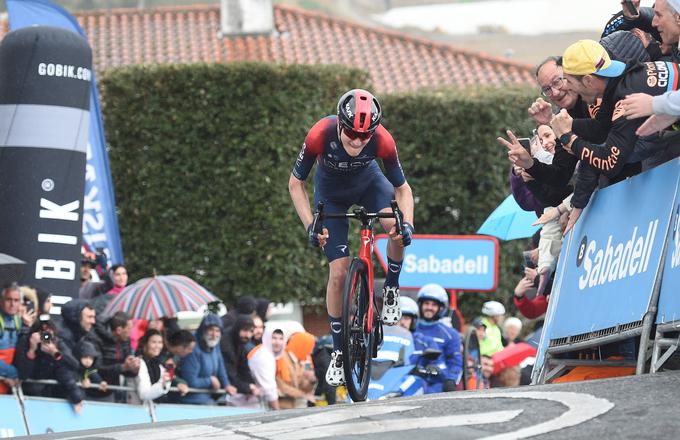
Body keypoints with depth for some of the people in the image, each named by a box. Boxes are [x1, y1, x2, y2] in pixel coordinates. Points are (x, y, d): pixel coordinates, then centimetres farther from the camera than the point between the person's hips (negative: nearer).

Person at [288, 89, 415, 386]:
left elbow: (402, 188, -18)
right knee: (339, 273, -8)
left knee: (396, 228, -30)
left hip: (368, 182, 1)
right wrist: (309, 225, -31)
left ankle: (391, 292, -2)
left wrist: (407, 223, -35)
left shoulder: (383, 141, -33)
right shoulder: (321, 135, -36)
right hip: (331, 194, -1)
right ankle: (338, 352, 6)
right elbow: (296, 183, -22)